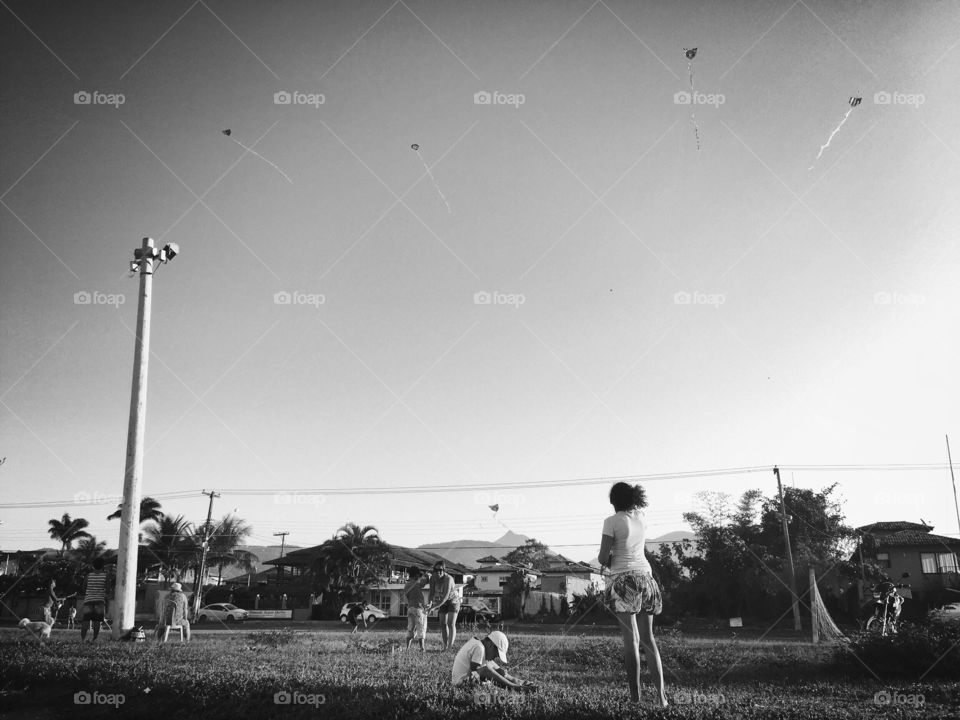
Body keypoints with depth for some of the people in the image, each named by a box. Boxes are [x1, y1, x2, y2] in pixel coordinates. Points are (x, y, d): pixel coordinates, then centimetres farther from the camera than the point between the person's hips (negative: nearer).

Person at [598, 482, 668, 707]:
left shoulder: (612, 521, -8)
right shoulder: (641, 517, 7)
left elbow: (603, 558, -10)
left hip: (623, 580, -5)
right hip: (645, 577, 5)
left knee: (631, 639, -4)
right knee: (648, 637, 9)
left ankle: (636, 696, -5)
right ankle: (660, 693, 2)